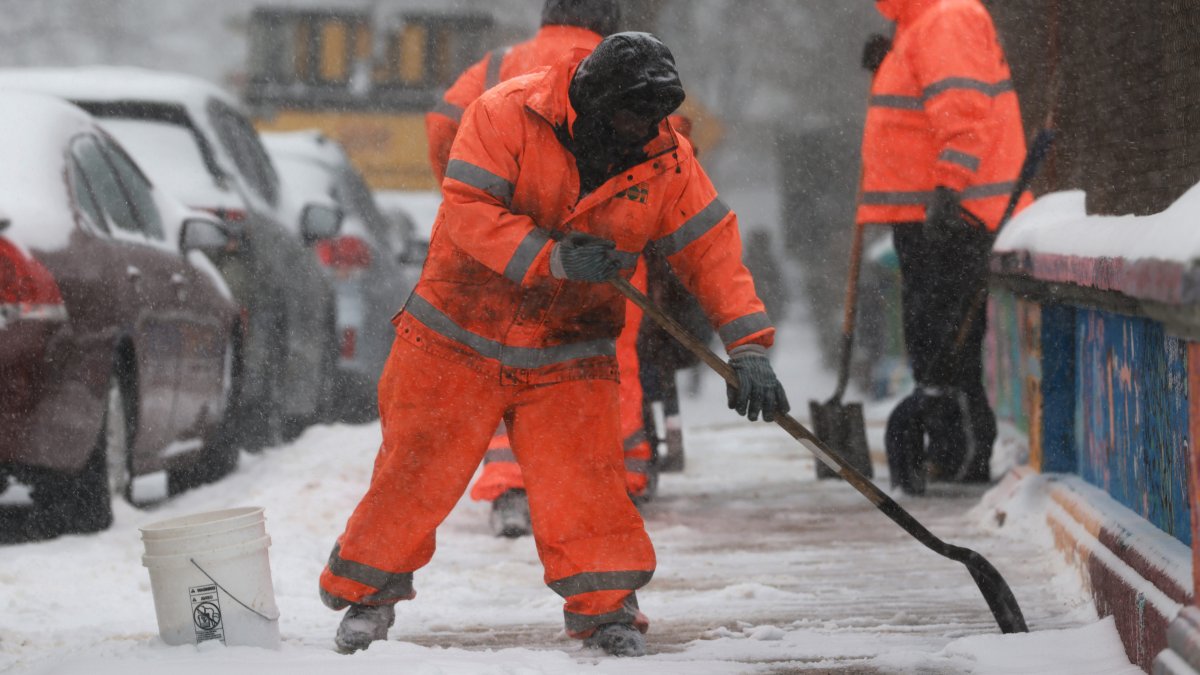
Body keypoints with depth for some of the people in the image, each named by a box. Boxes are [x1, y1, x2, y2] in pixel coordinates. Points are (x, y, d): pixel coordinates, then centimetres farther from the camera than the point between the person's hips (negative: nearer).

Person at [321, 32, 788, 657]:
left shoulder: (665, 159, -7)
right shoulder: (506, 114, -17)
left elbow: (712, 248, -6)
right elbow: (466, 208, -23)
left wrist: (748, 346, -16)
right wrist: (551, 258, -31)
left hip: (567, 354, 2)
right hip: (459, 337, -2)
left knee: (580, 476, -11)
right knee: (418, 468, 1)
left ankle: (604, 606, 5)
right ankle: (367, 591, 20)